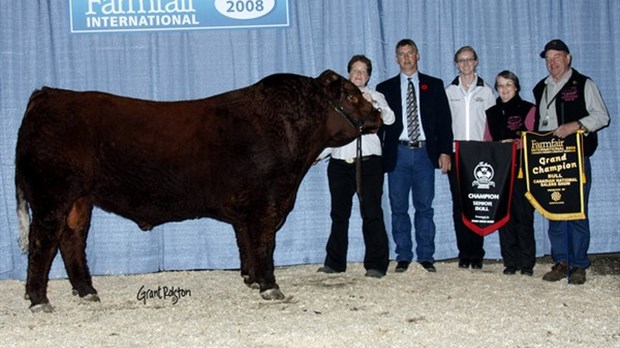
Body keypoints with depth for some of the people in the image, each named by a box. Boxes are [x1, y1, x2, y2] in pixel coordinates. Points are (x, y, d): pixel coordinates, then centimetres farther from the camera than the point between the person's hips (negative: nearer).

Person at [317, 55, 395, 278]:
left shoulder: (375, 97, 10)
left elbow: (389, 119, -8)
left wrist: (373, 104, -25)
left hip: (368, 162, -3)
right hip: (340, 162, 3)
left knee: (372, 213, -8)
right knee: (339, 214, 7)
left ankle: (376, 264, -6)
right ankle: (335, 262, 15)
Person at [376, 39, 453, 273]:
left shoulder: (434, 85, 10)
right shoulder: (385, 88, 10)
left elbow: (444, 119, 6)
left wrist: (444, 151, -4)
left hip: (425, 153, 0)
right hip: (398, 154, 0)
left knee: (425, 207, 2)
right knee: (398, 208, 3)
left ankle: (426, 256, 9)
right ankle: (403, 257, 11)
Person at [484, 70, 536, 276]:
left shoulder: (528, 109, 3)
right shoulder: (492, 113, 17)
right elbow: (487, 142, 16)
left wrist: (515, 143, -18)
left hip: (521, 170, -4)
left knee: (523, 216, -6)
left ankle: (527, 264, 0)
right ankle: (510, 262, 8)